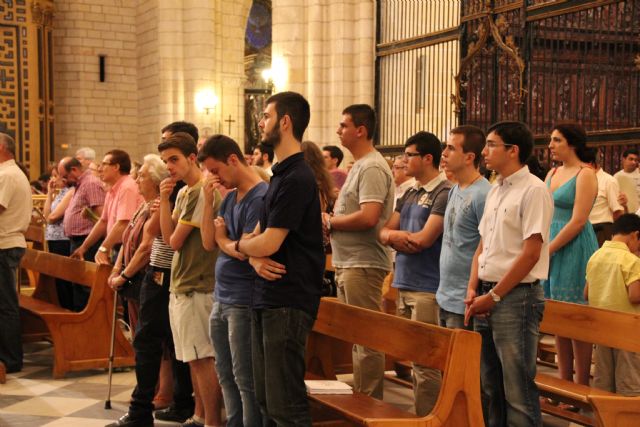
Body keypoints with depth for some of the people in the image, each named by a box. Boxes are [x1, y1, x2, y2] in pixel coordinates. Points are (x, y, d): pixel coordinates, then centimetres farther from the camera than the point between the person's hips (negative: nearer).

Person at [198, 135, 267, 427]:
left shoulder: (260, 197, -15)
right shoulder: (229, 197, 12)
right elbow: (207, 243, 8)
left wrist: (222, 239, 0)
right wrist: (208, 200, -2)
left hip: (243, 302, -9)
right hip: (221, 299, 9)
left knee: (245, 379, -1)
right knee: (225, 375, 15)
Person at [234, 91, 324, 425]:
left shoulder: (297, 178, -15)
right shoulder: (280, 175, 17)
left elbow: (268, 244, -19)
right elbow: (256, 237, 16)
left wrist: (239, 245, 2)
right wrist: (255, 259, -7)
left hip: (287, 303, -10)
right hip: (266, 299, 10)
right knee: (266, 398, 15)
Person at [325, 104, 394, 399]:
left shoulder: (372, 168, -14)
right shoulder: (359, 166, 18)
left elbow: (368, 217, -25)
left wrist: (330, 222, -11)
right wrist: (333, 219, 4)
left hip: (363, 265, -10)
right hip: (348, 264, 10)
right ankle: (358, 397, 24)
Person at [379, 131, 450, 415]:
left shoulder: (444, 193, -10)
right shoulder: (409, 194, 16)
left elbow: (424, 239, -16)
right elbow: (384, 232, 13)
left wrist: (395, 236, 1)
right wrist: (396, 237, -10)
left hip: (427, 287, -8)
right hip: (403, 284, 8)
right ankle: (417, 415, 21)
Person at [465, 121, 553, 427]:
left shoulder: (533, 190, -11)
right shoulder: (495, 191, 14)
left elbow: (531, 253, -15)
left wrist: (494, 296, -13)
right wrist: (473, 289, 3)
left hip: (516, 296, -8)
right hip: (487, 297, 8)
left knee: (517, 389, -4)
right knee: (488, 385, 14)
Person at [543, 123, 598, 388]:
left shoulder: (585, 174, -10)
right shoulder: (553, 173, 13)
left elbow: (578, 221, -16)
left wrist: (547, 250, -14)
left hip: (573, 249, -7)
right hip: (551, 249, 8)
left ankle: (581, 385, 6)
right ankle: (564, 380, 19)